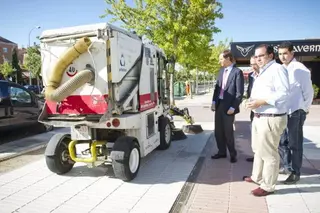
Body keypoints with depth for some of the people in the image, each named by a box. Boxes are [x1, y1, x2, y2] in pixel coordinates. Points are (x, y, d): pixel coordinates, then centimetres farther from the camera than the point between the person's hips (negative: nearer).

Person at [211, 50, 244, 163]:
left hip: (228, 106, -6)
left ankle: (232, 154, 23)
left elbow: (239, 92, -12)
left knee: (228, 131, 4)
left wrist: (233, 107, -16)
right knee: (218, 131, 12)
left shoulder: (237, 72, -10)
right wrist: (214, 101, 4)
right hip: (219, 105, 7)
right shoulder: (221, 70, 11)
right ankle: (222, 152, 28)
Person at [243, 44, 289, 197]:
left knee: (268, 153, 0)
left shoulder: (277, 69, -11)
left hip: (271, 119, -10)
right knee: (258, 150, 20)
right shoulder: (263, 72, 20)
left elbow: (283, 94, -21)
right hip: (259, 117, 10)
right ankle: (257, 177, 36)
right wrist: (253, 101, 7)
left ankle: (267, 186, 14)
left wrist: (261, 101, -24)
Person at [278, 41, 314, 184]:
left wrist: (303, 110, -5)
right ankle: (287, 166, 33)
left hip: (295, 113, -7)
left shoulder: (300, 70, -10)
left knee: (294, 143, 3)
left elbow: (308, 92, -7)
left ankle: (295, 173, 16)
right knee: (282, 142, 16)